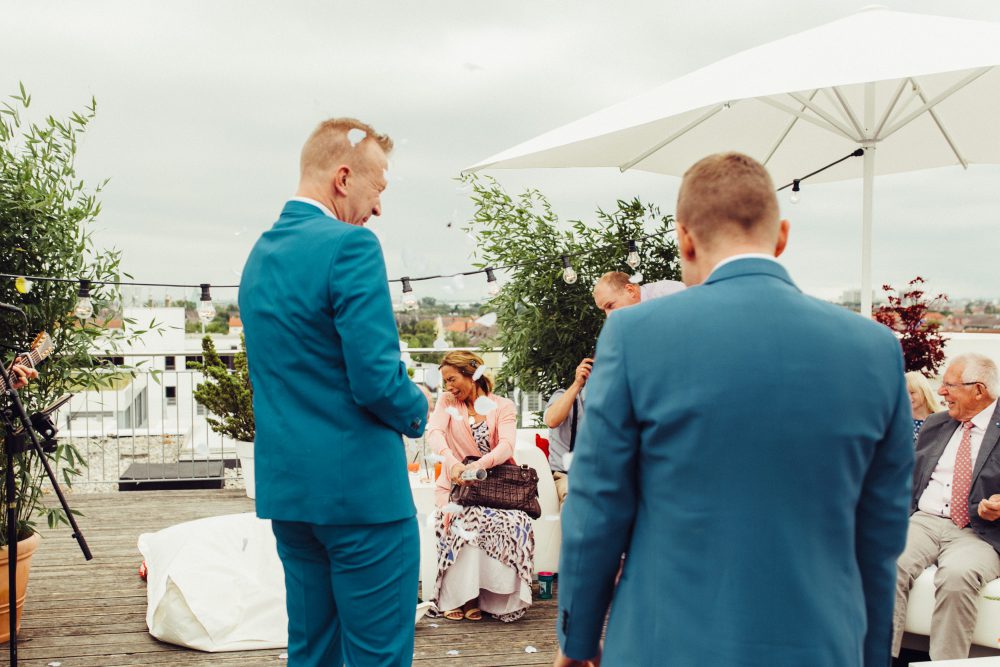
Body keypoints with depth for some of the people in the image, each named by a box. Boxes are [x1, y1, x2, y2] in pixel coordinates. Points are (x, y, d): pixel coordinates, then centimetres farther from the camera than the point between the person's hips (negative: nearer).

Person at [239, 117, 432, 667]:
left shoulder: (258, 255, 12)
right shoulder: (351, 246, -15)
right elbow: (376, 378, -20)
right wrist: (418, 411, 0)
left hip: (285, 488, 9)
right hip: (360, 490, -8)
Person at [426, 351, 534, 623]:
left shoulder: (503, 406, 4)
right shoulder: (447, 401, 8)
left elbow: (506, 446, -14)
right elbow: (434, 432, -13)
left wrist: (479, 465, -35)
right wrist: (453, 462, -34)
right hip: (457, 485, 0)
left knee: (516, 523, -30)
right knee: (466, 521, -32)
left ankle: (493, 595, -19)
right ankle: (455, 597, -22)